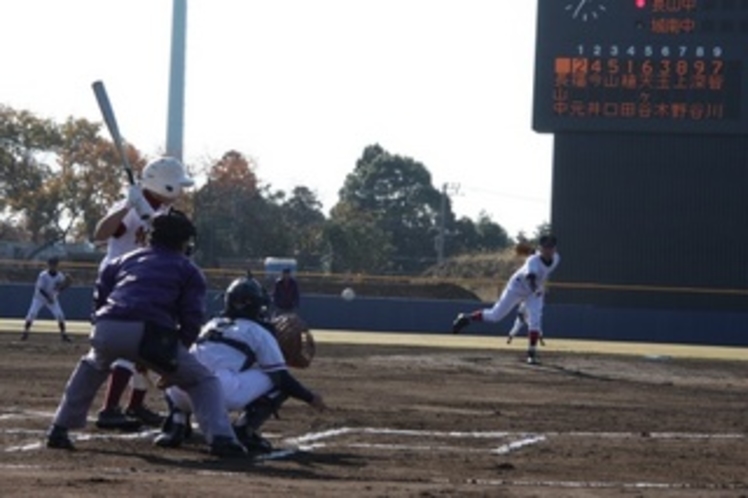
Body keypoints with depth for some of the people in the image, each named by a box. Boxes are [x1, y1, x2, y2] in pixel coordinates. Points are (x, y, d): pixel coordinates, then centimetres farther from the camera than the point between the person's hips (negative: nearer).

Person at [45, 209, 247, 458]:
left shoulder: (124, 260, 33)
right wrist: (171, 360, 17)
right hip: (150, 334, -4)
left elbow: (100, 300, 26)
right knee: (202, 381, 13)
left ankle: (59, 431, 35)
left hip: (106, 330, 4)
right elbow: (192, 319, 9)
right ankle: (221, 438, -9)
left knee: (92, 367, 38)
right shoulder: (187, 269, 22)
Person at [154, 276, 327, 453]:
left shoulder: (211, 325, 30)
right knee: (278, 380, 12)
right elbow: (281, 375, 11)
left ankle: (176, 424, 15)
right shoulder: (259, 332, 15)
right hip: (225, 395, -5)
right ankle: (243, 430, 0)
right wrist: (310, 398, 24)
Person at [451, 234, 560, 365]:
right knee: (495, 315, 1)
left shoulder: (555, 259, -15)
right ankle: (467, 318, 22)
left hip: (535, 293, 5)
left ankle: (532, 352, -3)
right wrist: (532, 284, -77)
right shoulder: (533, 261, -36)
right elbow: (530, 274, -58)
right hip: (517, 288, -5)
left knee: (535, 321, -13)